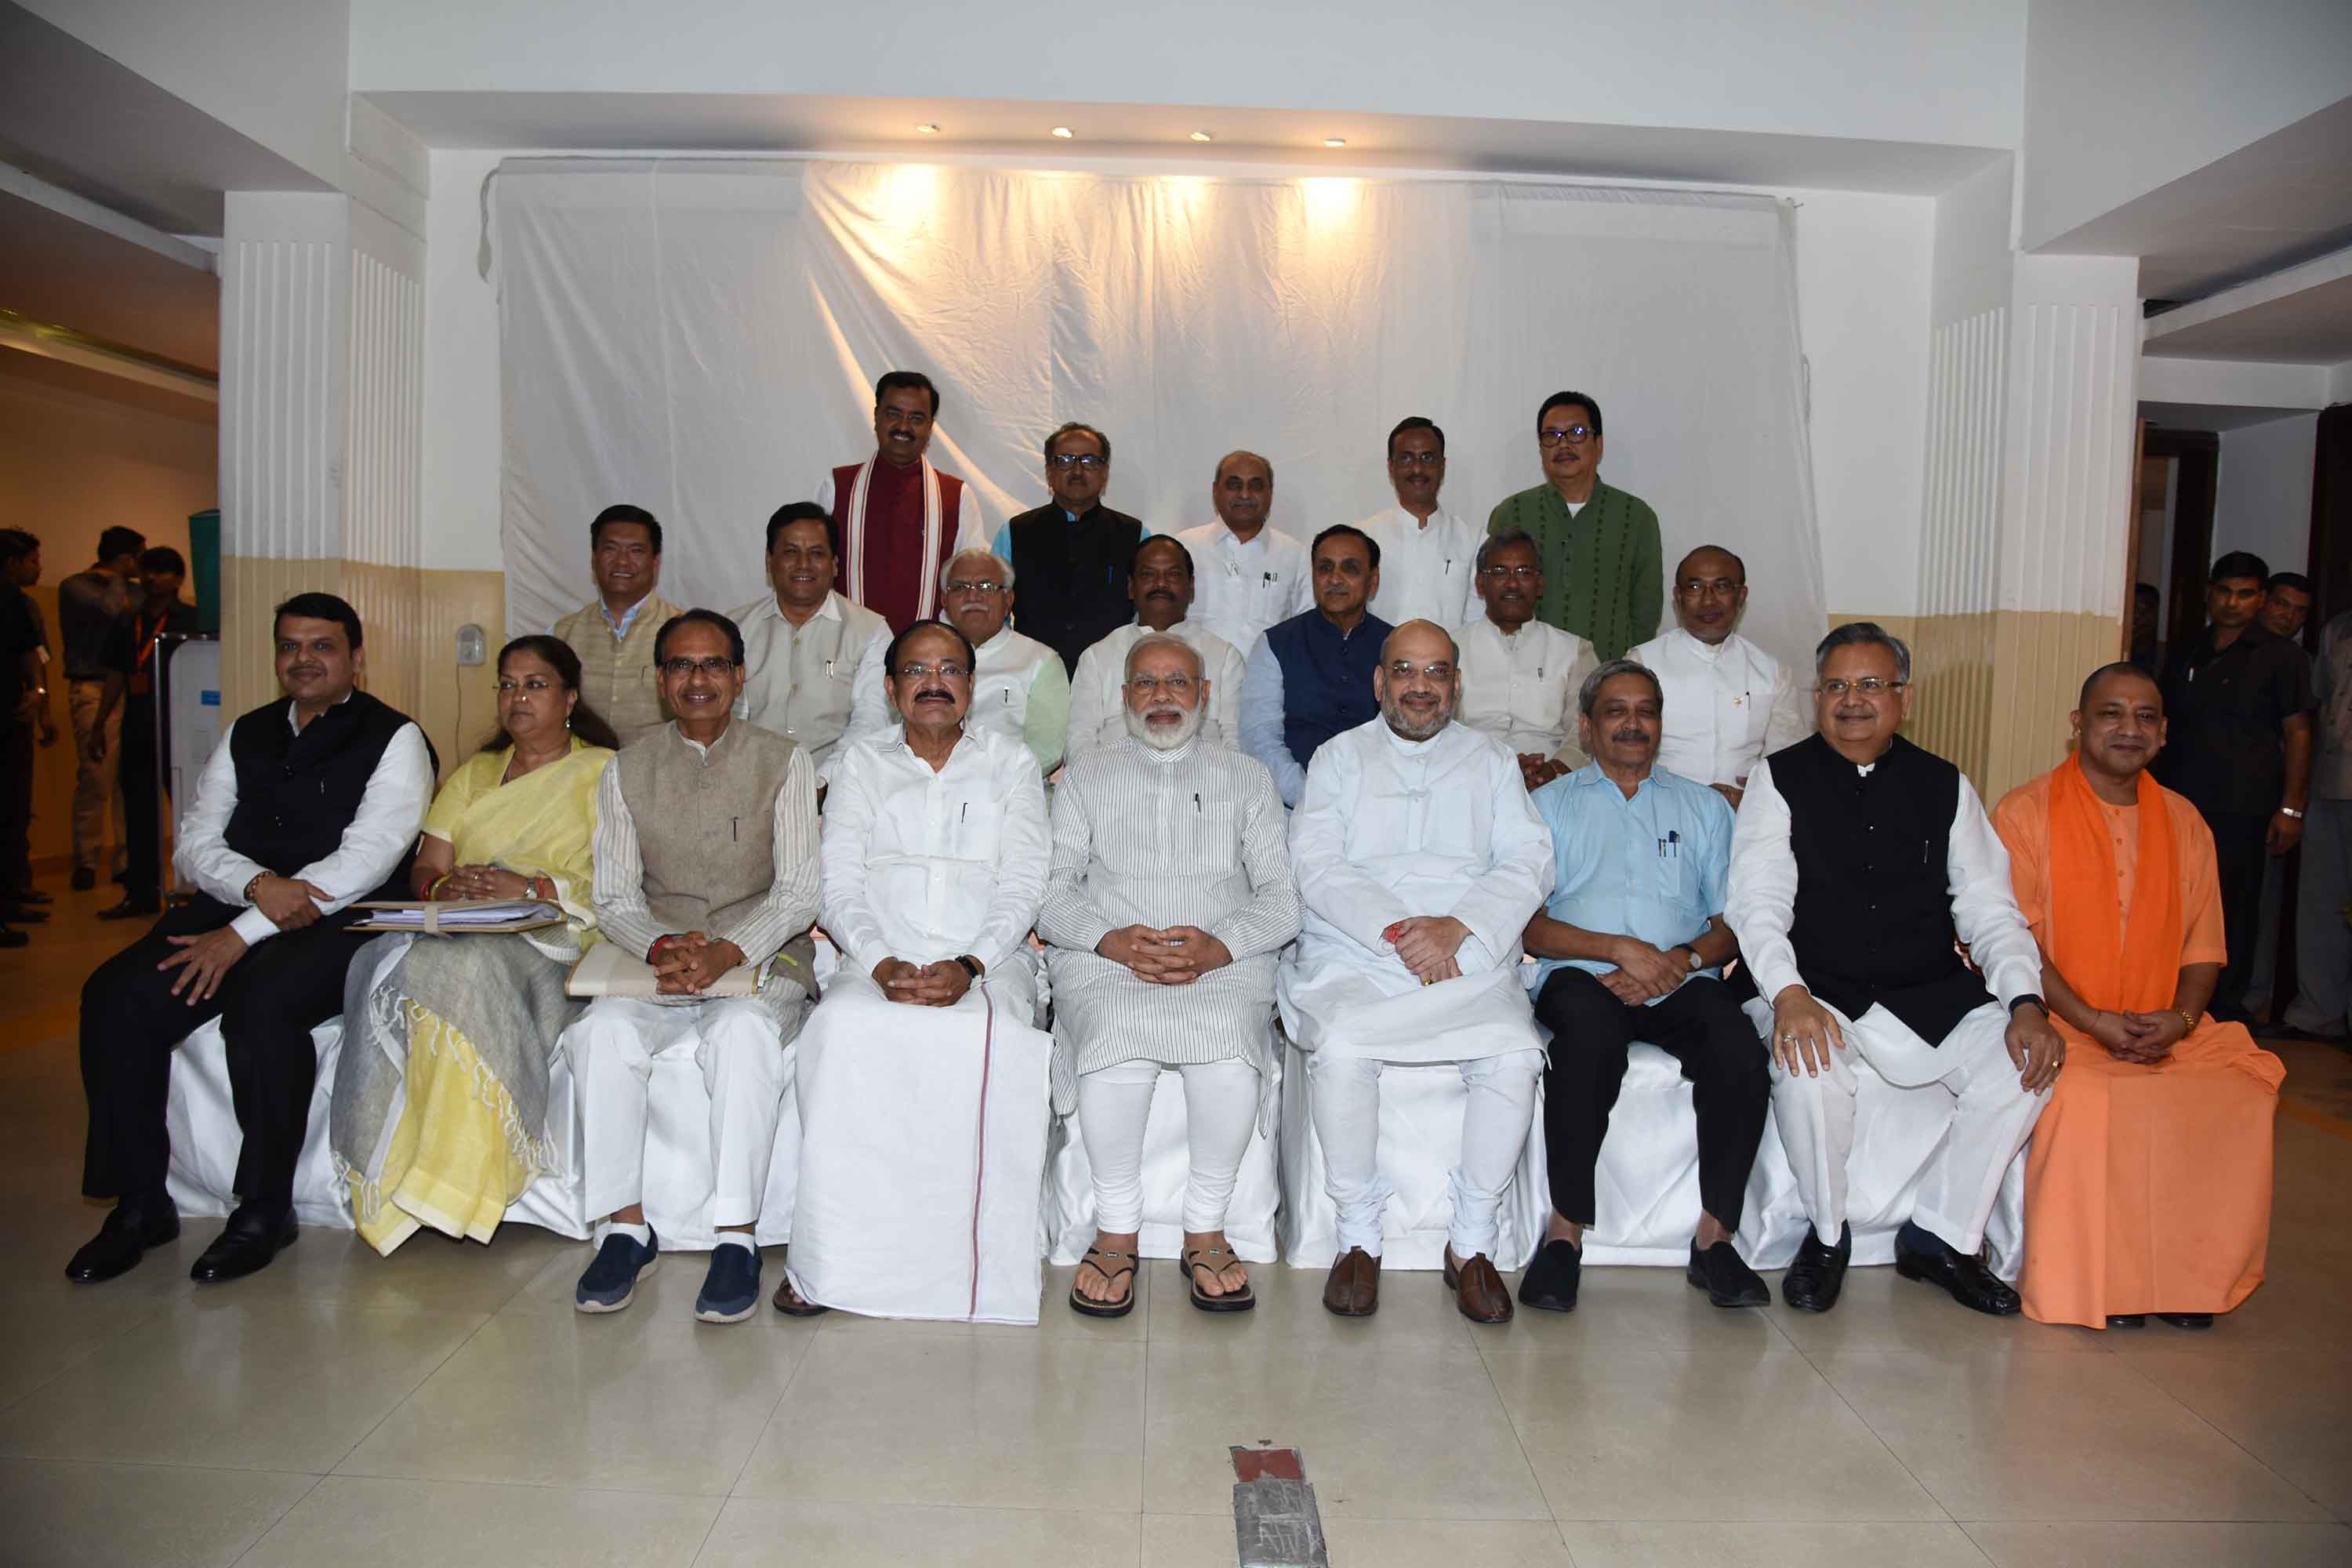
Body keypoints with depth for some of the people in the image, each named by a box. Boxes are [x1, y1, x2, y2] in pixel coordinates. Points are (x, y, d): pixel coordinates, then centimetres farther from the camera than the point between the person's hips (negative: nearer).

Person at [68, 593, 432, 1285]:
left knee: (260, 1003, -33)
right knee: (115, 995, -17)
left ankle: (264, 1209, -16)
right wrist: (257, 883, -14)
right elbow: (195, 843, 11)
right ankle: (140, 1204, -5)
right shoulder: (246, 735, 17)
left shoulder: (394, 740, -2)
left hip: (340, 924, -6)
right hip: (236, 908, 6)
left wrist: (244, 933, -18)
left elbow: (366, 859, -13)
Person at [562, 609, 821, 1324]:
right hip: (656, 961, 3)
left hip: (763, 962, -2)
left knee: (744, 1029, -35)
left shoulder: (784, 761, 3)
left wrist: (726, 953, -22)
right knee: (605, 1028, -28)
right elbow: (613, 898, 6)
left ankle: (737, 1239, -29)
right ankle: (624, 1227, -17)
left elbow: (798, 894, -4)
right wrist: (663, 946, -17)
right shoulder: (627, 771, 11)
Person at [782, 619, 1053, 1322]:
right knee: (841, 1031, -33)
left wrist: (969, 966, -15)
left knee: (995, 1040, -35)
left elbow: (1024, 887, 3)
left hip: (987, 960, -1)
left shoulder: (1012, 764, 13)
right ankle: (825, 1259, -24)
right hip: (879, 957, 1)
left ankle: (982, 1260, -24)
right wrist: (884, 965, -13)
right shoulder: (861, 764, 17)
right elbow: (840, 886, 6)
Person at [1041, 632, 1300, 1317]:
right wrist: (1112, 940, -12)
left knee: (1229, 1045, -32)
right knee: (1117, 1045, -33)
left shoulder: (1246, 778, 19)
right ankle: (1116, 1230, -12)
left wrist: (1220, 945, -12)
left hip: (1225, 961, 0)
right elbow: (1053, 893, 8)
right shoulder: (1086, 777, 19)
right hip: (1104, 959, 0)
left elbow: (1283, 897, 8)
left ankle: (1206, 1229, -12)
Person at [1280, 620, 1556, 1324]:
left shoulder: (1492, 762, 17)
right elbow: (1317, 868, -1)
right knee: (1341, 1048, -31)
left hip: (1468, 966, 1)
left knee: (1516, 1053, -27)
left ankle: (1472, 1243, -8)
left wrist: (1458, 928, -13)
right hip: (1351, 960, -1)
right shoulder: (1340, 757, 13)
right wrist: (1396, 930, -14)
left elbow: (1529, 865, 4)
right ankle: (1358, 1236, -10)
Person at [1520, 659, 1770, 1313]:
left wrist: (1683, 959, -7)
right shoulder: (1551, 804, 18)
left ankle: (1714, 1237, -18)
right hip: (1583, 976, -2)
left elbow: (1732, 923, 15)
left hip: (1681, 983, 2)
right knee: (1591, 1030, -37)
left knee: (1740, 1048, -30)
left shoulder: (1704, 807, 24)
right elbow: (1529, 924, 5)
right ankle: (1566, 1232, -25)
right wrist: (1619, 948, -10)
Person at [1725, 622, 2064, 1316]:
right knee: (1807, 1061, -33)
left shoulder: (1944, 785, 11)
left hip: (1931, 996, 4)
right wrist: (1788, 994, -27)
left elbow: (1990, 910, 8)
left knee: (2027, 1061, -19)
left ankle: (1941, 1234, 1)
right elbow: (1758, 903, -9)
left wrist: (2026, 1002, -10)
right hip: (1816, 993, -3)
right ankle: (1826, 1234, -5)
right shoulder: (1780, 778, 2)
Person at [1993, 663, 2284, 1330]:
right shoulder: (2026, 812, -1)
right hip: (2057, 1023, -4)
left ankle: (2189, 1274, -4)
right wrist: (2091, 1020, -16)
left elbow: (2203, 944, 11)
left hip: (2166, 1029, 5)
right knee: (2083, 1098, -32)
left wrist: (2181, 1017, -8)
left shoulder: (2184, 823, 15)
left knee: (2244, 1088, -20)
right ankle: (2089, 1279, -14)